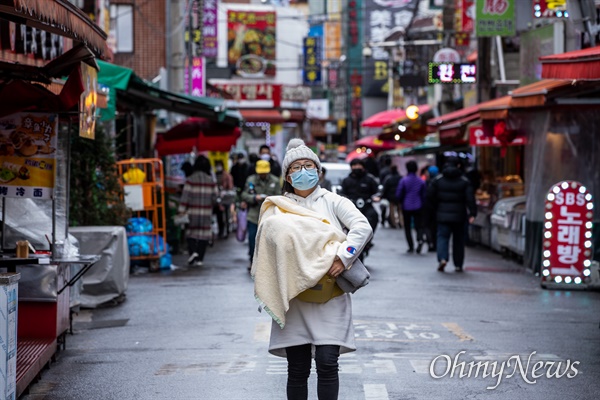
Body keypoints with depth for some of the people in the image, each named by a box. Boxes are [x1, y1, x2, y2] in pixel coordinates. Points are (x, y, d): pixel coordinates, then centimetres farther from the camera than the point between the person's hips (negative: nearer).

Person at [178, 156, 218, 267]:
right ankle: (199, 258, 5)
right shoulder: (211, 181, 0)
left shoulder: (191, 180, -6)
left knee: (191, 233, 10)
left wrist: (182, 210, -8)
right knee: (204, 234, 7)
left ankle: (193, 251, -13)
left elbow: (185, 196, -9)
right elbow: (215, 197, 2)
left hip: (193, 212, -2)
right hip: (206, 213, 2)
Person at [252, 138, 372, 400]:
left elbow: (363, 227, -5)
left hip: (330, 297, -1)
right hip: (294, 297, 1)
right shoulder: (276, 208, 11)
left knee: (327, 363, -9)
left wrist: (343, 257, -17)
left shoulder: (332, 202, 8)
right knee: (297, 369, 1)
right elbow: (266, 246, 9)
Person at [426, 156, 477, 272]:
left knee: (442, 237, 1)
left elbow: (430, 195, -1)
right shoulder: (464, 181, -2)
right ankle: (458, 265, 12)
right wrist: (472, 213, -12)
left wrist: (437, 208, 12)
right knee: (458, 239, 10)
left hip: (443, 215, 0)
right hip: (459, 215, 0)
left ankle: (442, 258, -24)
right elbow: (470, 198, -11)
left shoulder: (438, 179, 0)